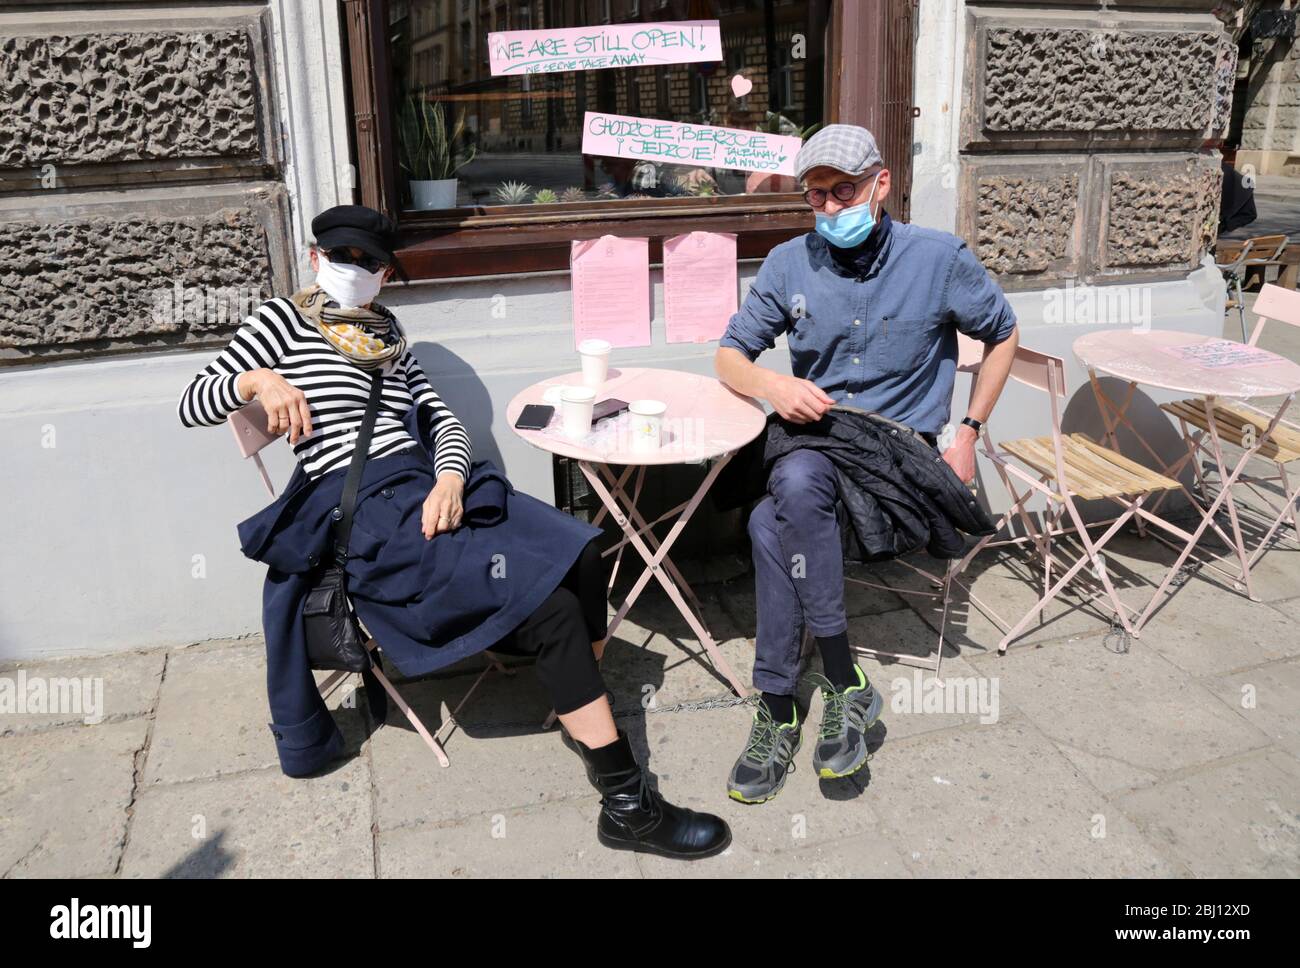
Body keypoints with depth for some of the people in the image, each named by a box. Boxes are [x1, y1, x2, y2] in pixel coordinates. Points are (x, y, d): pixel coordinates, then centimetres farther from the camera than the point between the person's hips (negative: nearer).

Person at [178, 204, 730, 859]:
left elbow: (440, 416, 16)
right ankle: (626, 805, -18)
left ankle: (582, 714, 6)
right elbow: (192, 404, 5)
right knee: (550, 605, -23)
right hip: (363, 511, -6)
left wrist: (450, 479, -5)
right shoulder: (282, 320, 9)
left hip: (428, 485, 6)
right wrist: (256, 380, -16)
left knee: (581, 554, -17)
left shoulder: (384, 330, 23)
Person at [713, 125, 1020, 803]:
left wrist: (968, 433, 6)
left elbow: (1002, 334, 14)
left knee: (773, 524, -32)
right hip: (812, 445, 3)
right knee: (795, 486, -36)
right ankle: (844, 680, -25)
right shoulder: (789, 264, 5)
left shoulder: (939, 258, -1)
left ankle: (779, 707, -19)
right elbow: (729, 355, 11)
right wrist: (772, 385, -13)